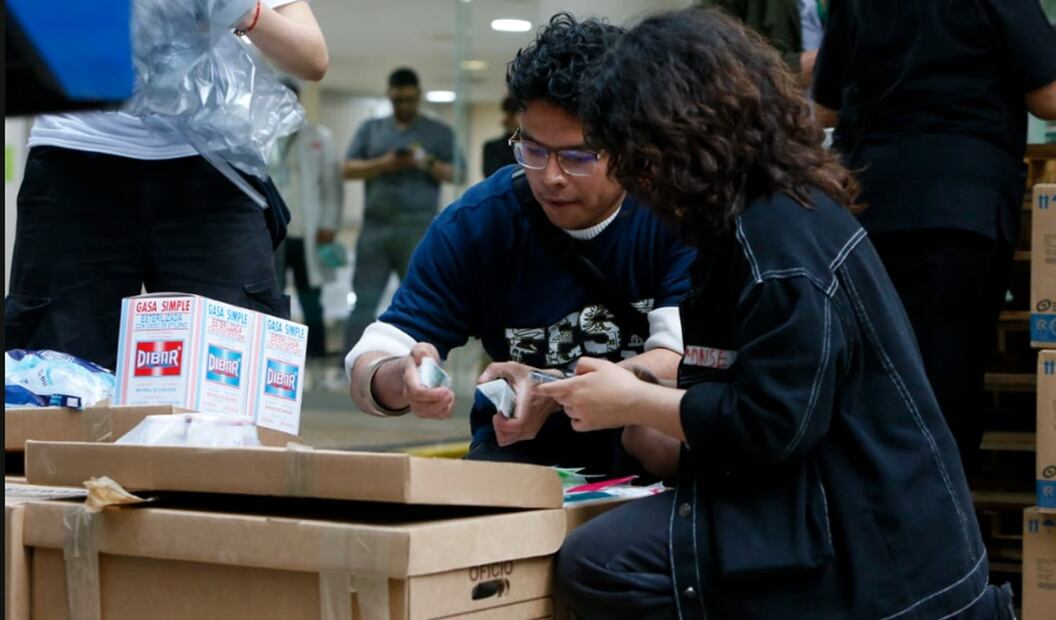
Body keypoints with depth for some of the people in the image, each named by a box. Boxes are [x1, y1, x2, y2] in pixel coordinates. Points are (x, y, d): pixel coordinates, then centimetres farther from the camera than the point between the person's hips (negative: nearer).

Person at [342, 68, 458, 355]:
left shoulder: (439, 132, 10)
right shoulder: (370, 129, 16)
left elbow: (458, 174, 3)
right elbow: (349, 169, 7)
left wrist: (429, 163, -15)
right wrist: (383, 164, -10)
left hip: (419, 231, -1)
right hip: (375, 227, 2)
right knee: (363, 302, -1)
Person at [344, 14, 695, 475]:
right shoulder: (475, 224, -9)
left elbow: (684, 360, -22)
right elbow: (368, 368, -11)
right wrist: (400, 381, -36)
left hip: (656, 455, -1)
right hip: (520, 453, 2)